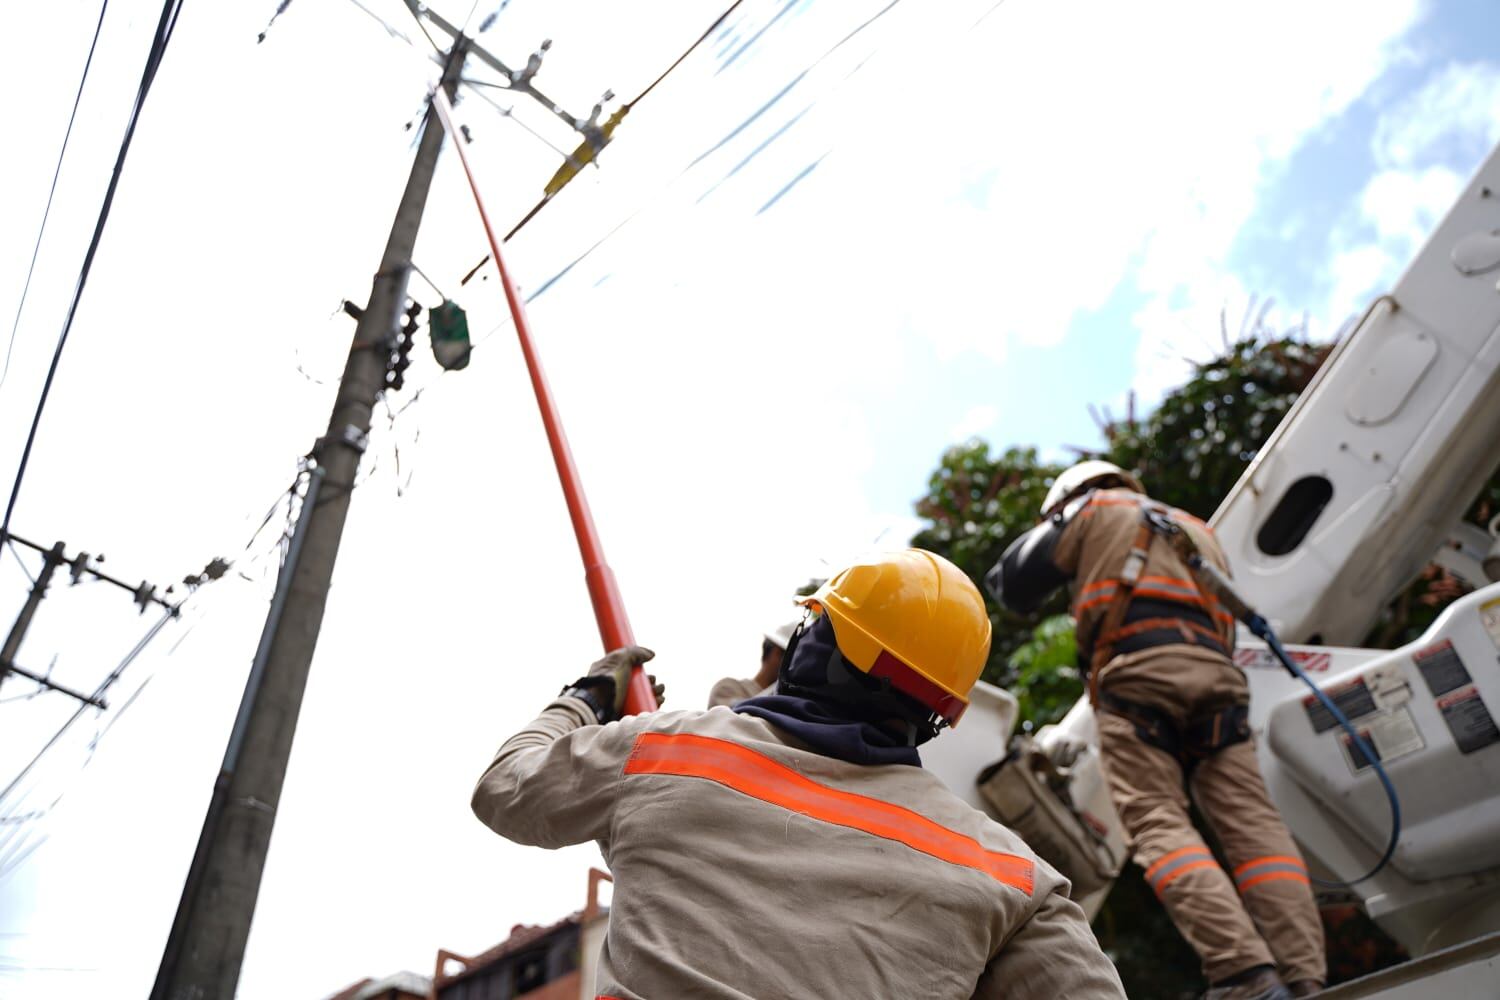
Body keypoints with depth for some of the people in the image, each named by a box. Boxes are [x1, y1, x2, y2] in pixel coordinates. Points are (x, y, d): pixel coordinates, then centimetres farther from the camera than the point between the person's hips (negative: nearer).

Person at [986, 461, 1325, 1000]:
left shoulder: (1092, 509, 21)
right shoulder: (1198, 529, 38)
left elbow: (1016, 582, 18)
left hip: (1137, 671, -5)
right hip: (1215, 672, 5)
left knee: (1158, 822, -13)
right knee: (1252, 821, -4)